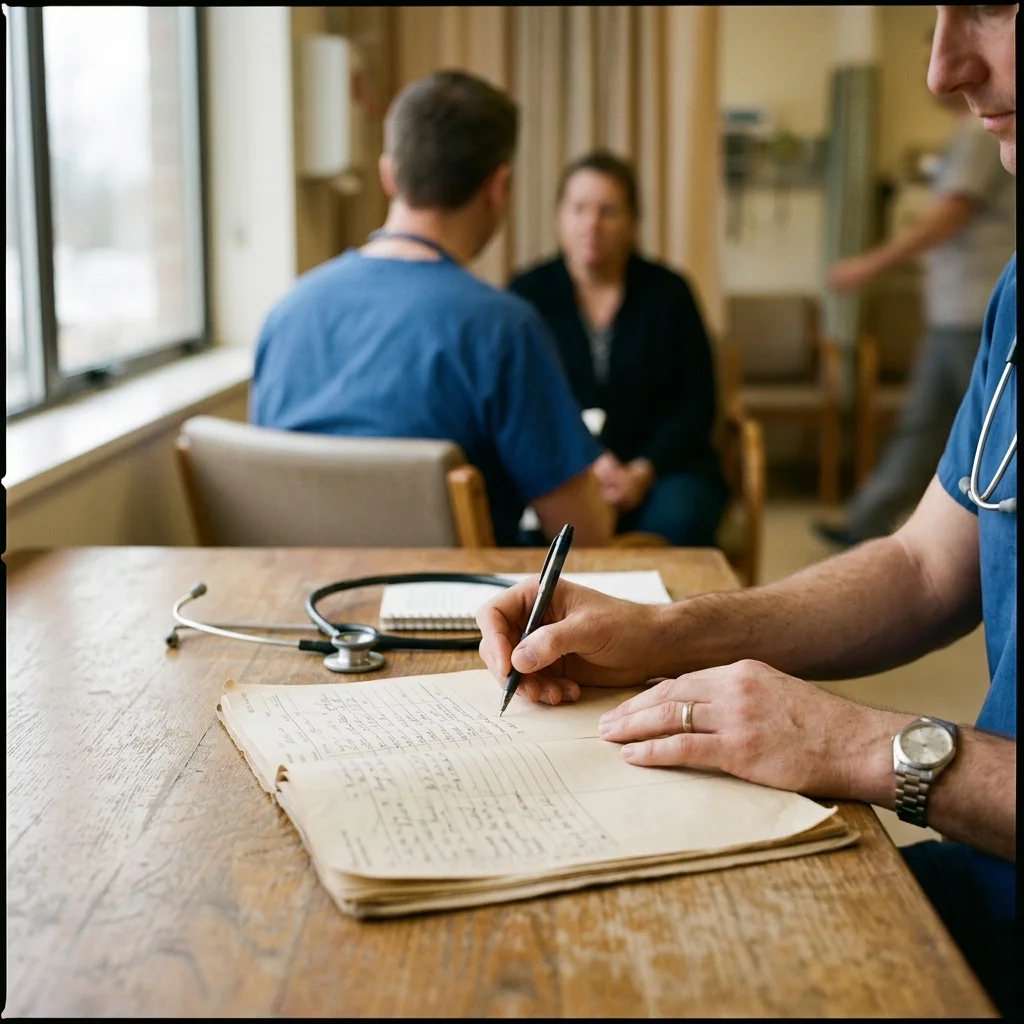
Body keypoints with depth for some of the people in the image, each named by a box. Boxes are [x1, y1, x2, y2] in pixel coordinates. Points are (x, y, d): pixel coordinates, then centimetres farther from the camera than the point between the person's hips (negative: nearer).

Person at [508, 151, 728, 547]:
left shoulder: (668, 292, 7)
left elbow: (697, 404, 4)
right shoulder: (527, 294, 6)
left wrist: (641, 473, -12)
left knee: (679, 519, -32)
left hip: (658, 467, 1)